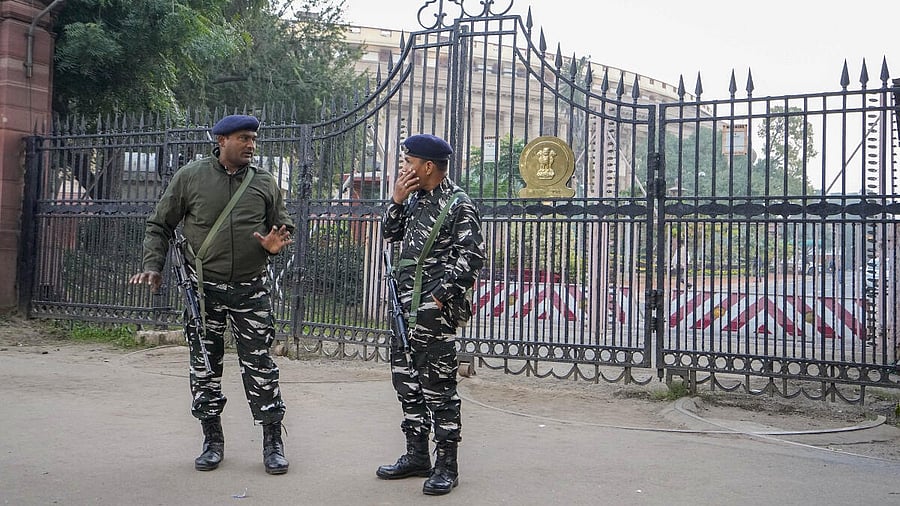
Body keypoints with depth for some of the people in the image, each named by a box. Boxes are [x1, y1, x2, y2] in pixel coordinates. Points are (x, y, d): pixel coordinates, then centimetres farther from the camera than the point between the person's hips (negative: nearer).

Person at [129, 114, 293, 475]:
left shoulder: (265, 182, 5)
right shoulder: (190, 177, 1)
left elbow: (283, 226, 14)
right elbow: (159, 226, 7)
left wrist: (277, 244, -9)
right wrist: (153, 266, -5)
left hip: (251, 290, 0)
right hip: (204, 289, 0)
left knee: (259, 365, -1)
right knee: (204, 366, 7)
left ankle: (273, 441, 10)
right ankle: (212, 440, 22)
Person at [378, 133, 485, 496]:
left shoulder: (458, 204, -10)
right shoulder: (415, 199, 14)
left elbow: (472, 257, -15)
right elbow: (390, 234, 20)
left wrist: (441, 296, -17)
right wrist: (396, 200, 4)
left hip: (435, 310, -9)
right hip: (405, 306, 9)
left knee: (438, 386, -3)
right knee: (405, 381, 14)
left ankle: (446, 465, 8)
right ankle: (417, 456, 26)